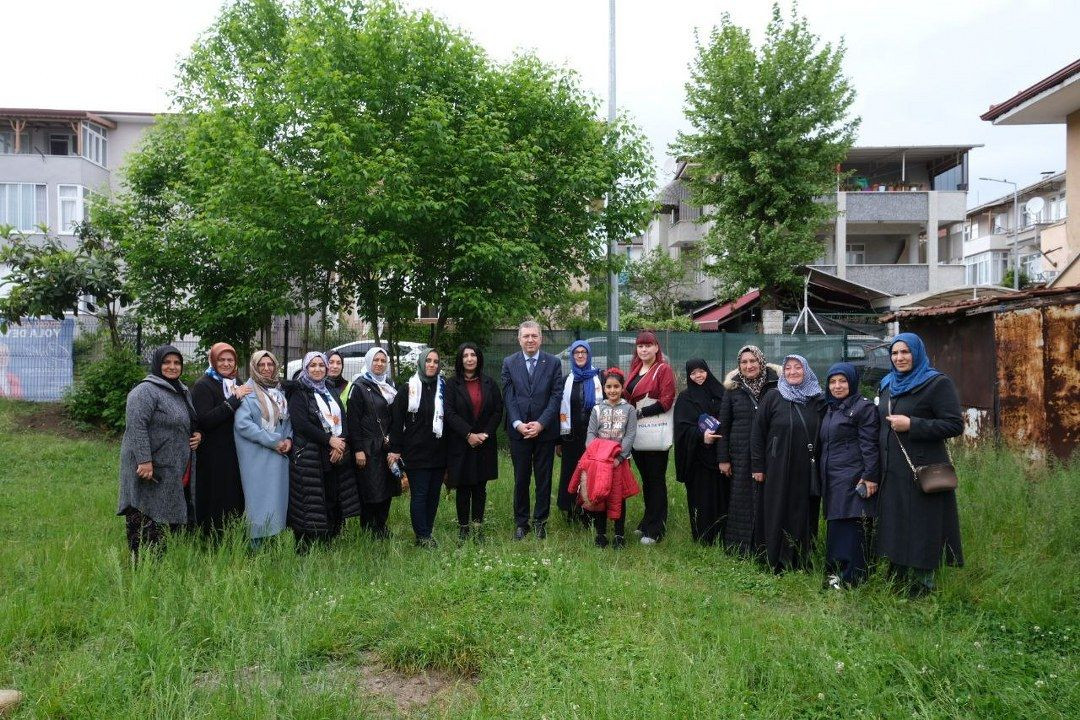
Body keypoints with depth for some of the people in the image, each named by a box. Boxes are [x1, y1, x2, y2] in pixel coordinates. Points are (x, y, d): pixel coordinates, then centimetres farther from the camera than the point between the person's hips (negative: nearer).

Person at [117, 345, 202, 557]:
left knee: (165, 520, 12)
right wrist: (144, 460, -26)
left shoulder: (183, 392, 17)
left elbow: (190, 424, 30)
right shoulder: (146, 391, -10)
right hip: (150, 468, -8)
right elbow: (136, 425, -20)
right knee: (147, 523, -6)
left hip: (176, 472, 9)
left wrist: (197, 435, 7)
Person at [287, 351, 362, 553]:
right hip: (309, 456, -5)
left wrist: (341, 442, -8)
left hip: (337, 454, 5)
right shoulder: (299, 393, -1)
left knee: (333, 499, 5)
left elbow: (343, 419, 10)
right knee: (310, 502, -5)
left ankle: (328, 541, 16)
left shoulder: (331, 391, 17)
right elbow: (301, 424, -13)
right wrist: (329, 440, -16)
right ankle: (304, 549, 4)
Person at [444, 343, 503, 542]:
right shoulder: (452, 384, 1)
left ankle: (478, 527, 11)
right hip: (460, 444, -2)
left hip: (485, 443, 2)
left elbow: (498, 411, 5)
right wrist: (469, 434, -14)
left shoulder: (489, 383, 8)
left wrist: (485, 433, -8)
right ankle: (463, 528, 11)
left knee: (480, 487, 4)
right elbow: (449, 413, -6)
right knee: (463, 488, 2)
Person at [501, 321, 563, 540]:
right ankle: (521, 523, 18)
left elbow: (556, 395, -4)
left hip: (545, 430, 0)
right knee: (521, 479, 8)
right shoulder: (509, 363, 3)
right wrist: (518, 424, -12)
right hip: (518, 430, 1)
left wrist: (541, 423, -12)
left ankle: (541, 521, 20)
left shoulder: (553, 363, 1)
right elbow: (508, 397, 0)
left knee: (544, 478, 7)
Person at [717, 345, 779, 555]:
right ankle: (739, 548, 13)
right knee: (741, 501, 4)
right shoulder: (733, 388, 6)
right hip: (741, 456, 1)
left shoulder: (775, 385, 0)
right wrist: (723, 458, 4)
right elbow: (723, 425, 8)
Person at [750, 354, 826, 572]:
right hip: (778, 470, -2)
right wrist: (757, 466, -4)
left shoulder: (818, 401, 6)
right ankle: (775, 565, 12)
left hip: (807, 471, 2)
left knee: (803, 515, 6)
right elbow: (757, 432, -1)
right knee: (776, 515, 2)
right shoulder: (773, 397, 0)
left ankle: (801, 563, 18)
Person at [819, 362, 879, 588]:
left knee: (852, 526, -7)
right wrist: (822, 474, 21)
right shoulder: (830, 410, 19)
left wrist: (870, 477, -17)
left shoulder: (864, 407, -5)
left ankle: (850, 577, -3)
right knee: (835, 525, 10)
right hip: (832, 479, 8)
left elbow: (869, 445, -11)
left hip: (854, 479, -8)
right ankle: (835, 571, 16)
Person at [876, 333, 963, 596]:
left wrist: (911, 424, -20)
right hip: (891, 472, 7)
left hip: (922, 472, -7)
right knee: (894, 527, 11)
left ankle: (922, 586, 11)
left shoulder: (938, 383, -7)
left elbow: (955, 425, -13)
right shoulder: (887, 385, 14)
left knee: (921, 530, 0)